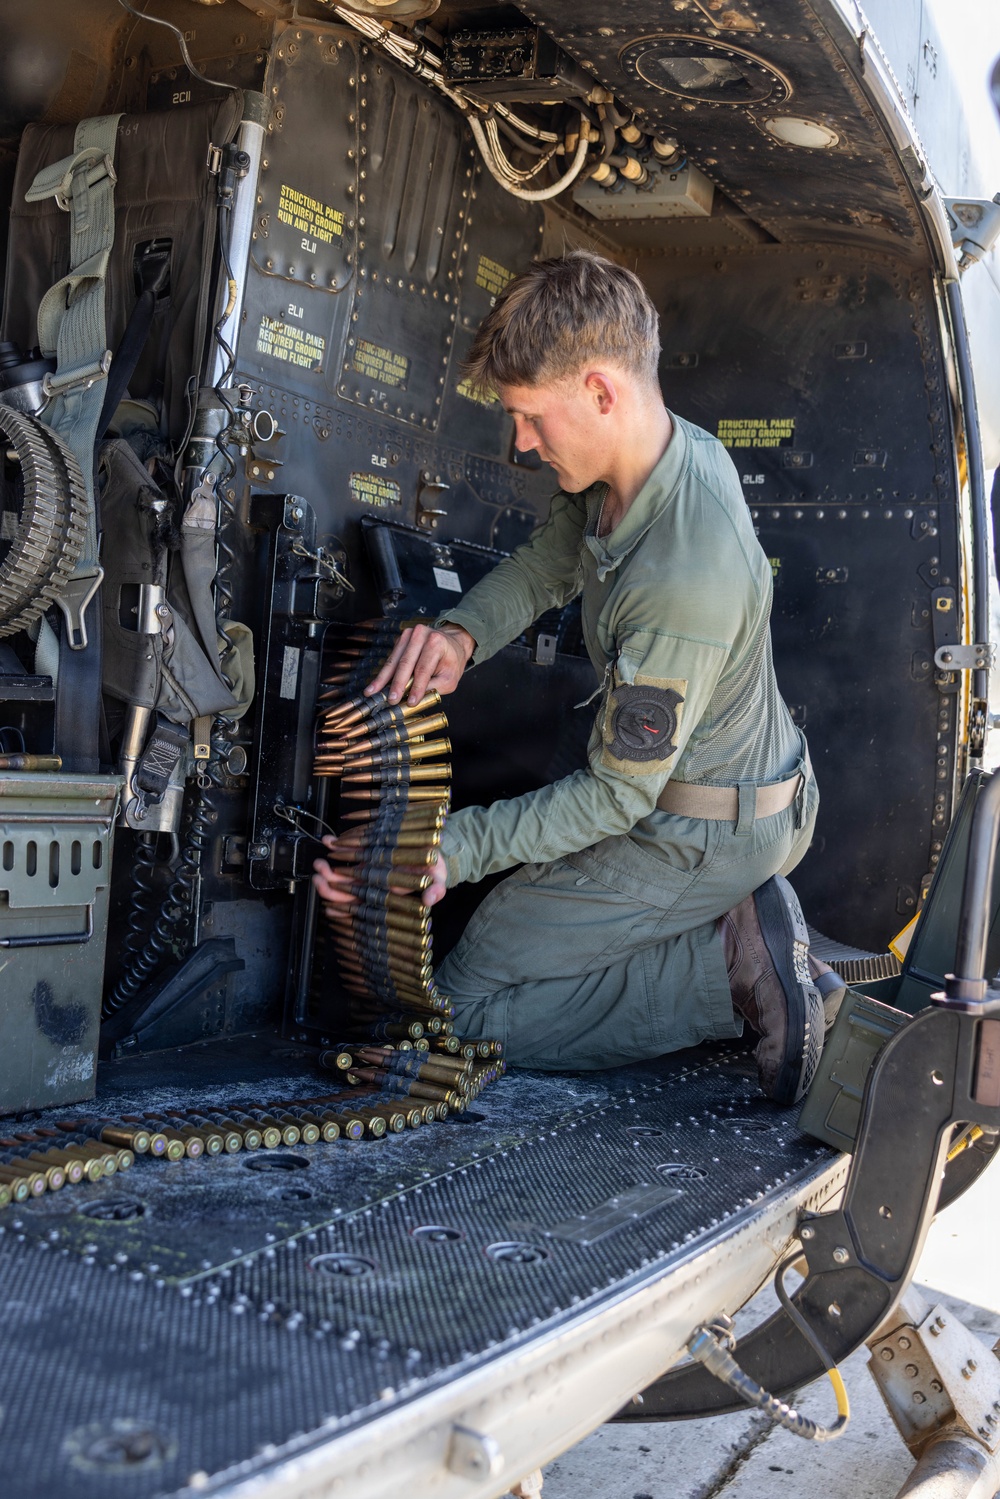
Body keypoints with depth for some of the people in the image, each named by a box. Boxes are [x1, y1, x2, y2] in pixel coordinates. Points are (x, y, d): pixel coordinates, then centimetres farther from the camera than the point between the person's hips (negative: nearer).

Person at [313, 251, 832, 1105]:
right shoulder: (666, 448, -7)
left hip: (701, 834, -9)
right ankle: (741, 920, 11)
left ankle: (732, 970, -7)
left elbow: (618, 795, -26)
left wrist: (455, 850, -26)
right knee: (511, 906, 28)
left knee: (467, 1006, -4)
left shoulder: (687, 576, -36)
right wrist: (461, 632, -12)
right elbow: (545, 567, 8)